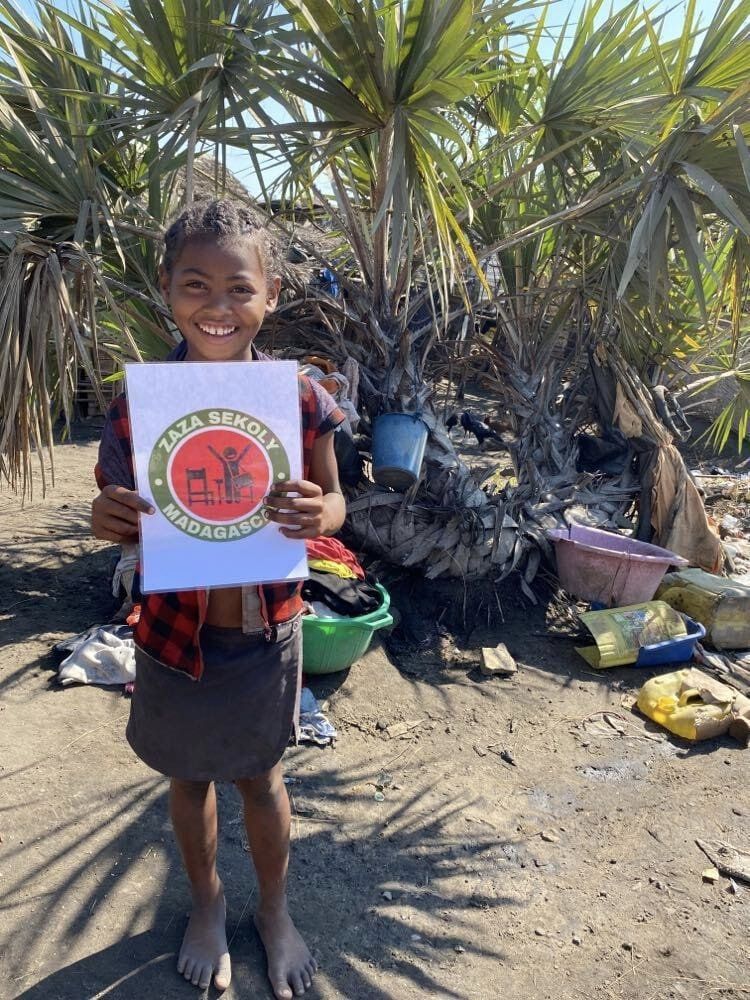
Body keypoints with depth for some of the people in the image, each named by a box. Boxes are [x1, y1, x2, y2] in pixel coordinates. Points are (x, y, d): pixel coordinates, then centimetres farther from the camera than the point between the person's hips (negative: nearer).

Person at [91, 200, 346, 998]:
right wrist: (108, 522, -28)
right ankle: (206, 904, 53)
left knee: (261, 778, 20)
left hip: (268, 629, 0)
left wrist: (316, 515, -26)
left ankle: (274, 910, 48)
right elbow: (119, 519, -4)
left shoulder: (300, 399, -14)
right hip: (175, 633, 1)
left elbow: (331, 502, -3)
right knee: (190, 777, 23)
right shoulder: (135, 404, -14)